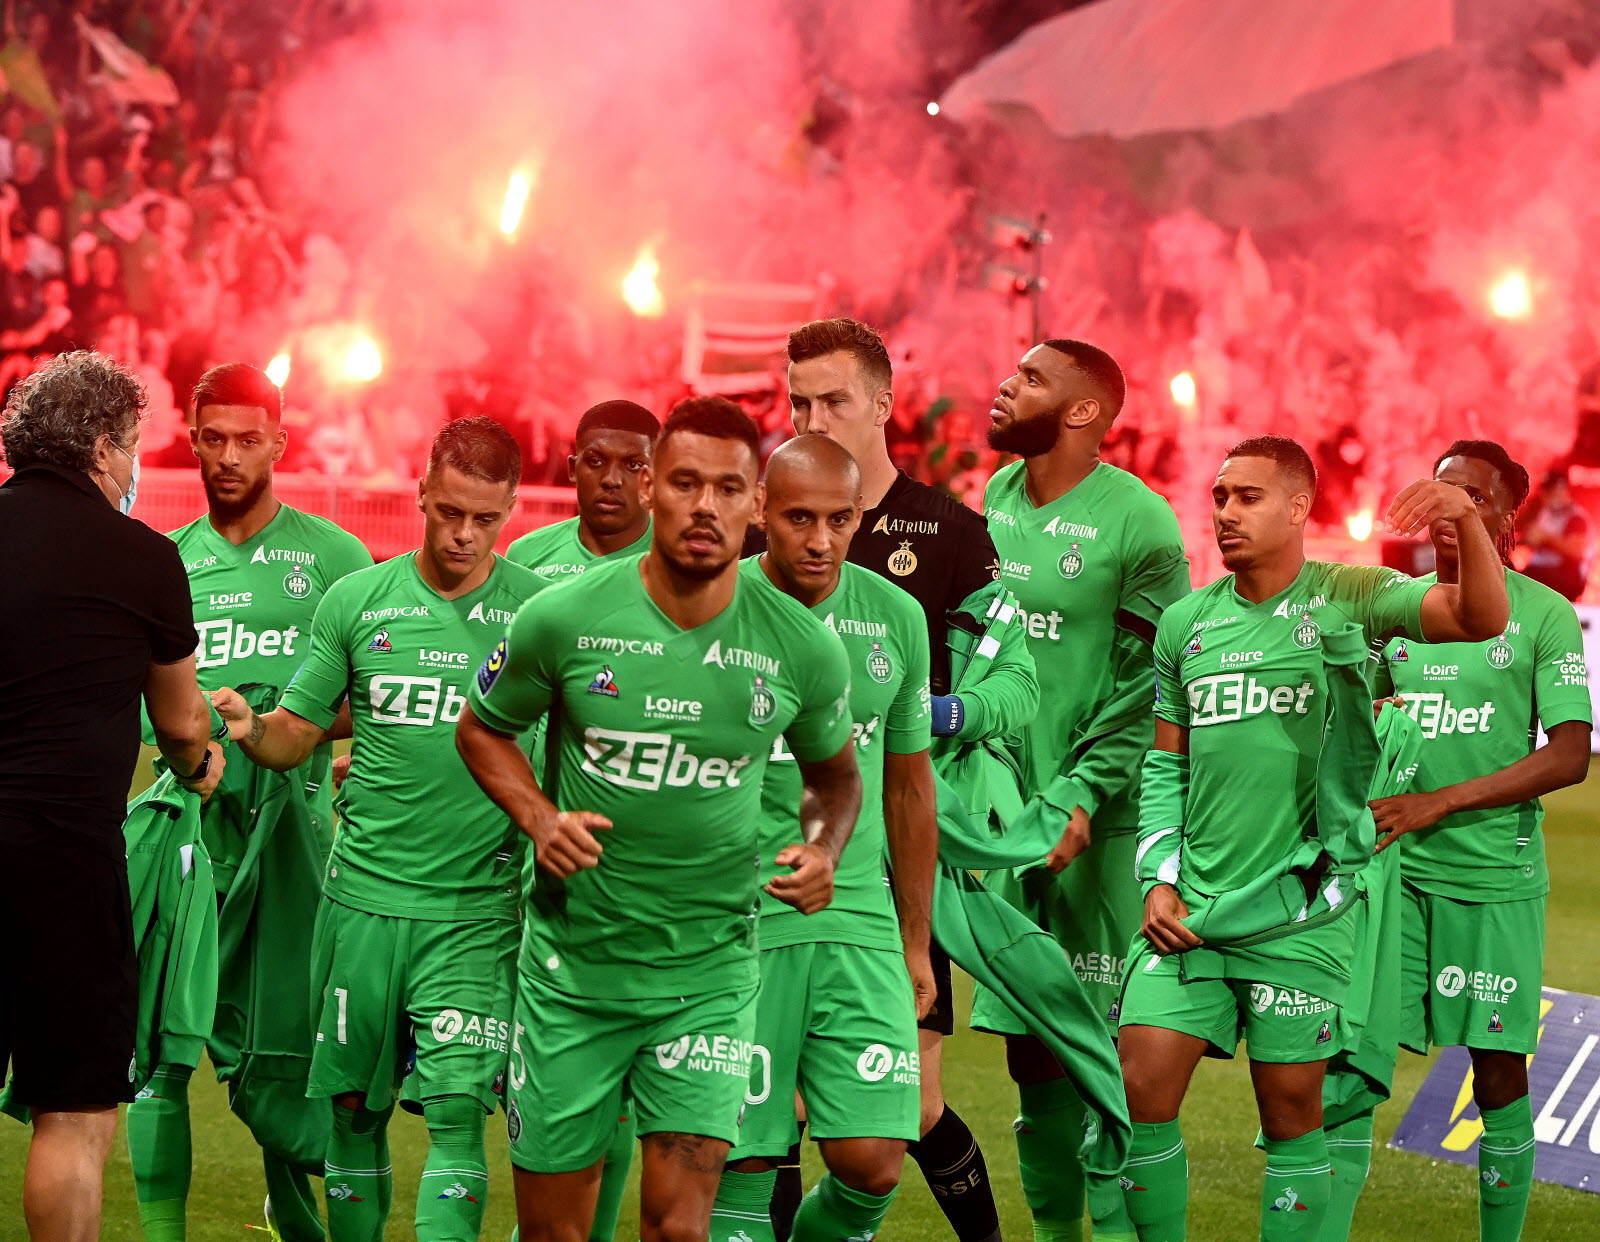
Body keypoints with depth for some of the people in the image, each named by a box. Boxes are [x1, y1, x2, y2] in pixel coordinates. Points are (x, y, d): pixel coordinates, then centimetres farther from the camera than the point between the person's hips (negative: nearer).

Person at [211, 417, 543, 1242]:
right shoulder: (356, 601, 5)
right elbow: (295, 735, 9)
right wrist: (248, 730, -13)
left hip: (477, 909, -2)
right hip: (364, 894, 2)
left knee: (457, 1112, -11)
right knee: (355, 1112, 8)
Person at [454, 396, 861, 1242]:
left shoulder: (803, 648, -5)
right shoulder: (563, 618, -8)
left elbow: (834, 773, 14)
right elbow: (482, 730, 9)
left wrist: (822, 848, -7)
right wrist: (538, 818, -9)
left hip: (709, 974, 0)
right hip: (572, 966, 0)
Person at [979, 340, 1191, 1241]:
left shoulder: (1139, 523, -11)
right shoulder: (996, 500, 9)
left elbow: (1143, 693, -10)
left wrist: (1080, 796, -17)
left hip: (1100, 819, -6)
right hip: (1014, 812, 6)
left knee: (1109, 1045, -6)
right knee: (1031, 1047, 9)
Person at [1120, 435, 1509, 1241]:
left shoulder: (1345, 600, -1)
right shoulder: (1187, 621, 10)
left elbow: (1481, 619, -16)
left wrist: (1465, 518, -32)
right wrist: (1159, 878, 6)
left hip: (1299, 910, -3)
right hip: (1191, 906, 3)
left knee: (1293, 1112, 2)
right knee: (1141, 1090, -4)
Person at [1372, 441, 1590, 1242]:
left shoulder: (1545, 615, -1)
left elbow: (1570, 756, -8)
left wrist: (1439, 802, -14)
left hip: (1496, 875, -3)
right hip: (1392, 868, 3)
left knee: (1498, 1064, 2)